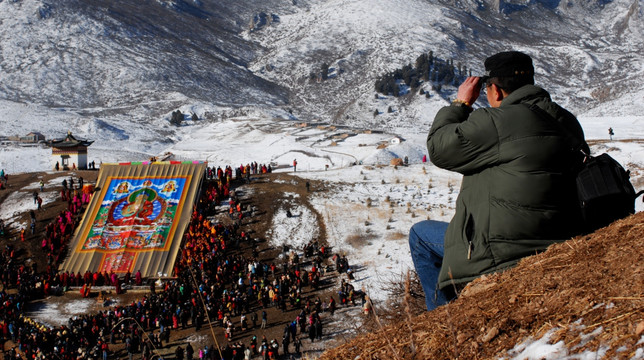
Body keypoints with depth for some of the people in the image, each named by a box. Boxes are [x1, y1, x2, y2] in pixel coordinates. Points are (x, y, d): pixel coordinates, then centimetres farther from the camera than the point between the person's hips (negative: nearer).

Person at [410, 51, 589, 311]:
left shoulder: (496, 122, -19)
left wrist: (460, 103, 3)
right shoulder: (568, 121, 6)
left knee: (420, 235, 12)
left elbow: (439, 148, -9)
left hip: (509, 253, -9)